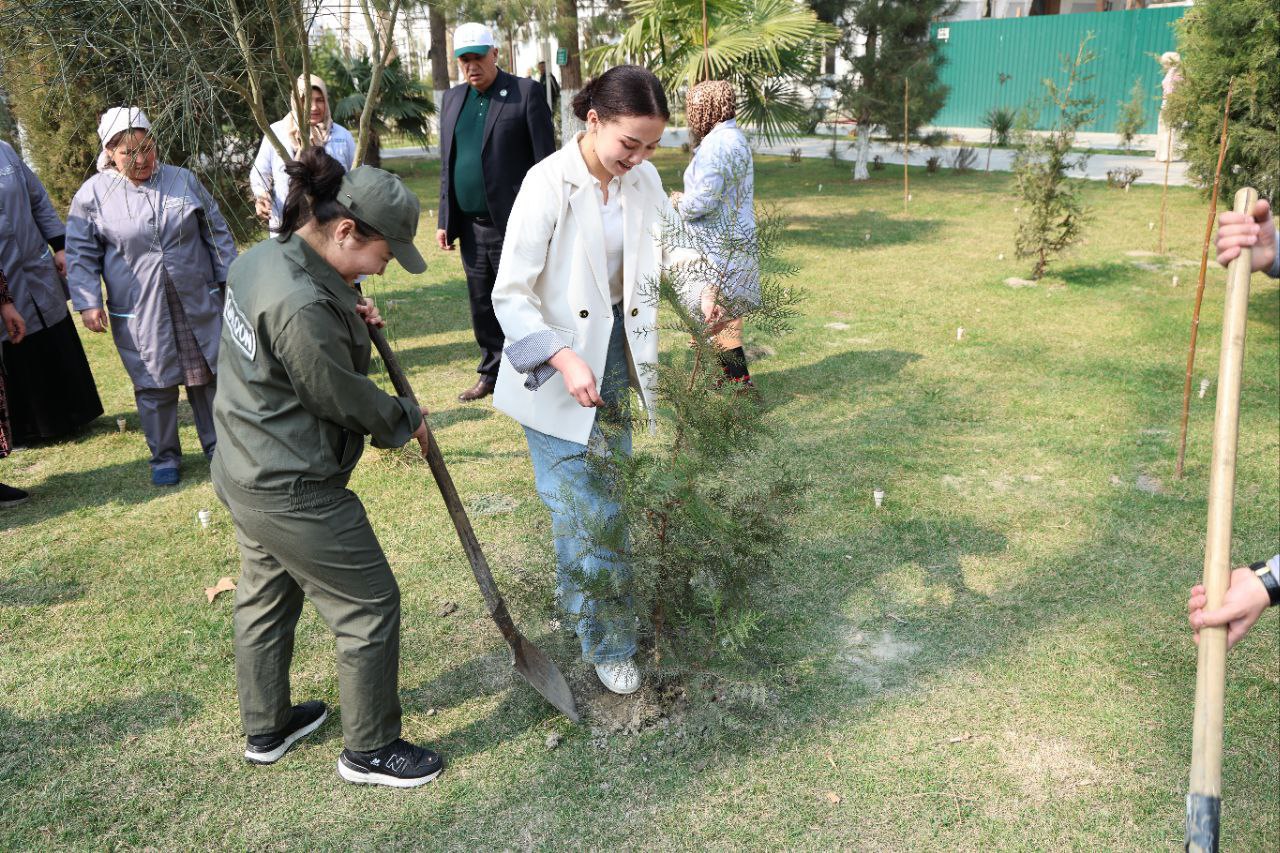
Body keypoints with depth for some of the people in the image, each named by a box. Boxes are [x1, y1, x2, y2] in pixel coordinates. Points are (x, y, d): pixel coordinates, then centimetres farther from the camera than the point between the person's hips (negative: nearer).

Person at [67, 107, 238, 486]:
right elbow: (82, 255, 2)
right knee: (154, 387, 6)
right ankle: (164, 456, 22)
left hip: (198, 303, 1)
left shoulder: (183, 180, 2)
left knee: (207, 376, 9)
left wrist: (230, 278, 7)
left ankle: (218, 444, 25)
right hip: (138, 314, -1)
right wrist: (88, 302, -6)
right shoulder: (93, 194, -2)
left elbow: (216, 234, 8)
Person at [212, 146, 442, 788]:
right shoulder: (303, 307, -30)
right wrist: (406, 420, -1)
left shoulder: (261, 257, 1)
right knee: (370, 606, 5)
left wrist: (347, 315, 2)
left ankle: (266, 728, 45)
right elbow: (343, 397, -19)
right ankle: (370, 751, 22)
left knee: (265, 598, 24)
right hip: (294, 492, -10)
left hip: (245, 474, 10)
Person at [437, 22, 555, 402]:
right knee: (481, 307, 13)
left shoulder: (526, 92, -5)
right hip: (470, 226, 6)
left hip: (515, 226, -6)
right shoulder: (452, 99, 12)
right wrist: (445, 220, 11)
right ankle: (492, 372, 27)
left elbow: (545, 161, -8)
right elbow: (447, 165, 15)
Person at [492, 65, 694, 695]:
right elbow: (510, 294, -19)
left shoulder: (643, 179, -3)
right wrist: (564, 359, -30)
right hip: (556, 368, -6)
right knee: (584, 510, -2)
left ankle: (582, 601, 38)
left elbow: (671, 245, 14)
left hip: (617, 352, 6)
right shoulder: (548, 183, -19)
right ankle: (608, 643, 15)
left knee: (608, 494, 16)